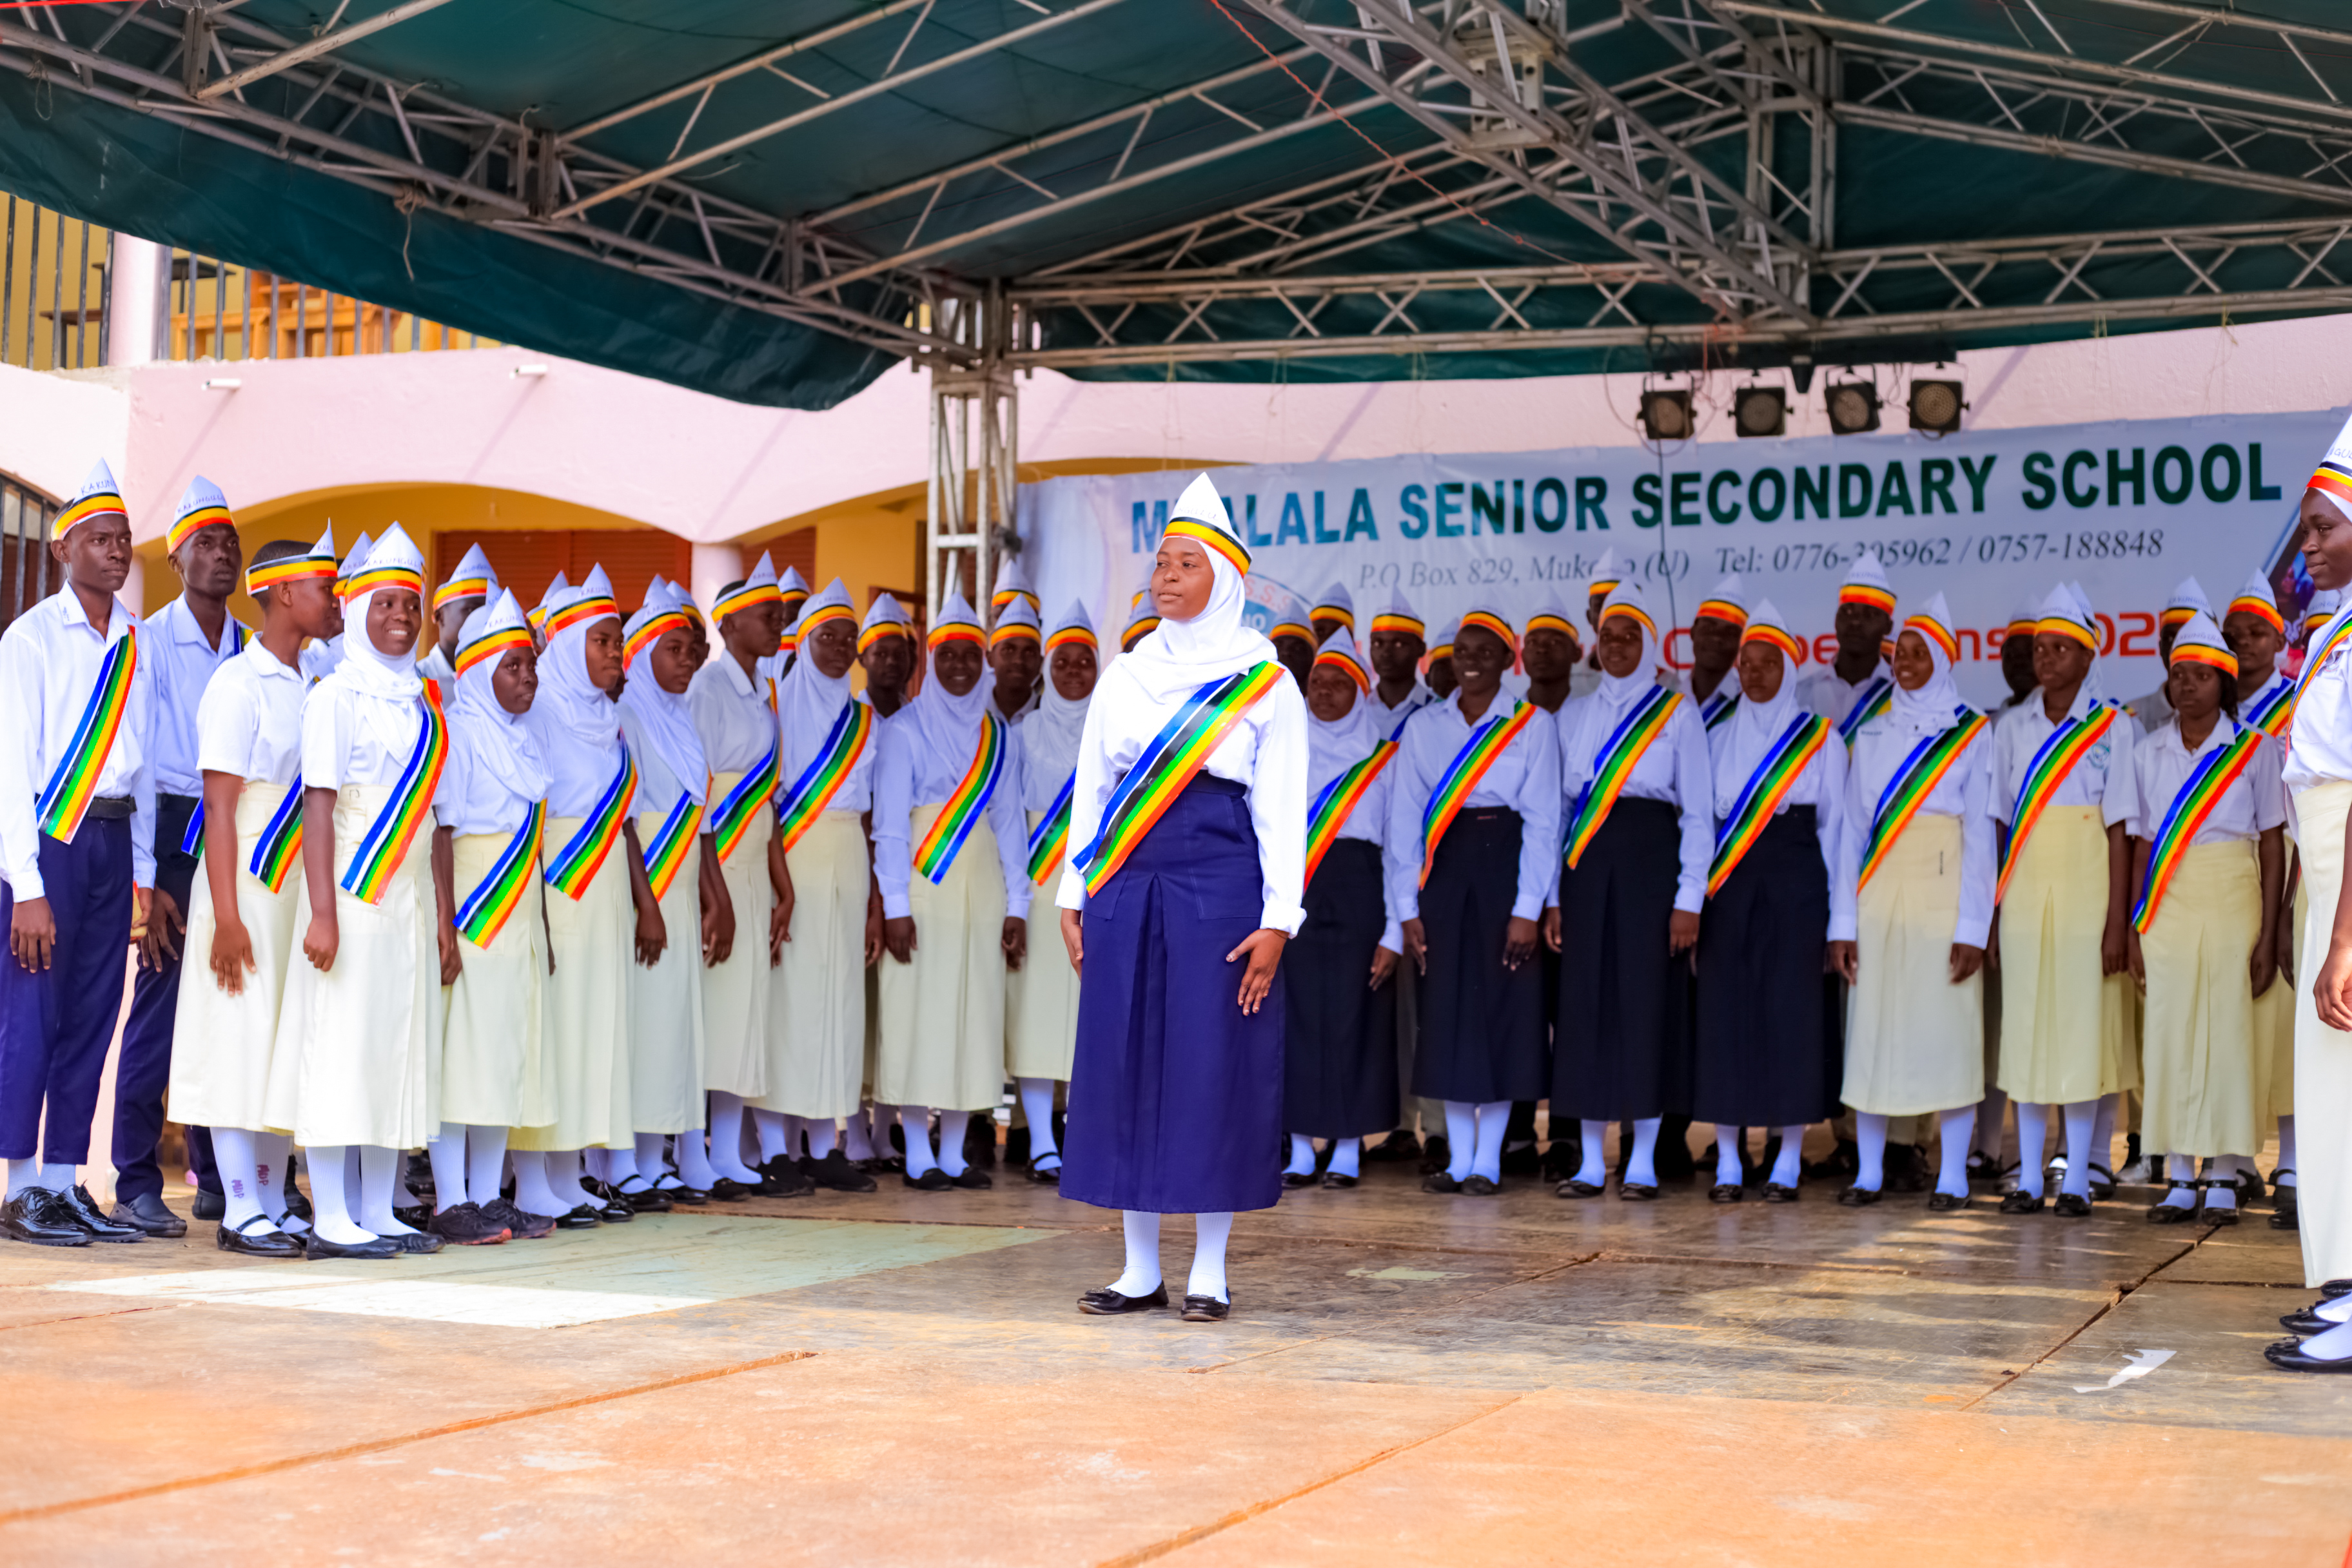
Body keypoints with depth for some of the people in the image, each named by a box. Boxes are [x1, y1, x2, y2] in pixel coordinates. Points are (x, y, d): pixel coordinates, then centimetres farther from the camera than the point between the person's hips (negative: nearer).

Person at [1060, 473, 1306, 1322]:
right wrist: (1074, 896, 8)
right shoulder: (1125, 675, 12)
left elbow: (1283, 808, -2)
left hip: (1219, 884, -4)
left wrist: (1276, 921, -9)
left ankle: (1210, 1269, 7)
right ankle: (1140, 1267, 11)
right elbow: (1091, 788, 14)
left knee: (1213, 1062, -3)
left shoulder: (1265, 683, 0)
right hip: (1126, 886, 4)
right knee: (1124, 1059, 3)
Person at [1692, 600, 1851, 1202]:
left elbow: (1838, 829, 4)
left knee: (1792, 1011, -4)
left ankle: (1788, 1164, 4)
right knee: (1725, 1011, -2)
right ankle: (1728, 1163, 5)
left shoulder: (1820, 739, 6)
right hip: (1728, 888, 2)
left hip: (1796, 885, -2)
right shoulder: (1718, 739, 13)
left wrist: (1841, 923, -2)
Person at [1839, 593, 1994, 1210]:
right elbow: (1854, 825, 11)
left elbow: (1981, 830, -2)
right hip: (1880, 890, 3)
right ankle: (1868, 1171, 8)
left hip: (1941, 888, -3)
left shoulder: (1971, 731, 3)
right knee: (1873, 1024, 2)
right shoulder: (1872, 731, 13)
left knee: (1947, 1025, -4)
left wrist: (1973, 925, -9)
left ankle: (1952, 1176, 2)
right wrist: (1845, 917, 4)